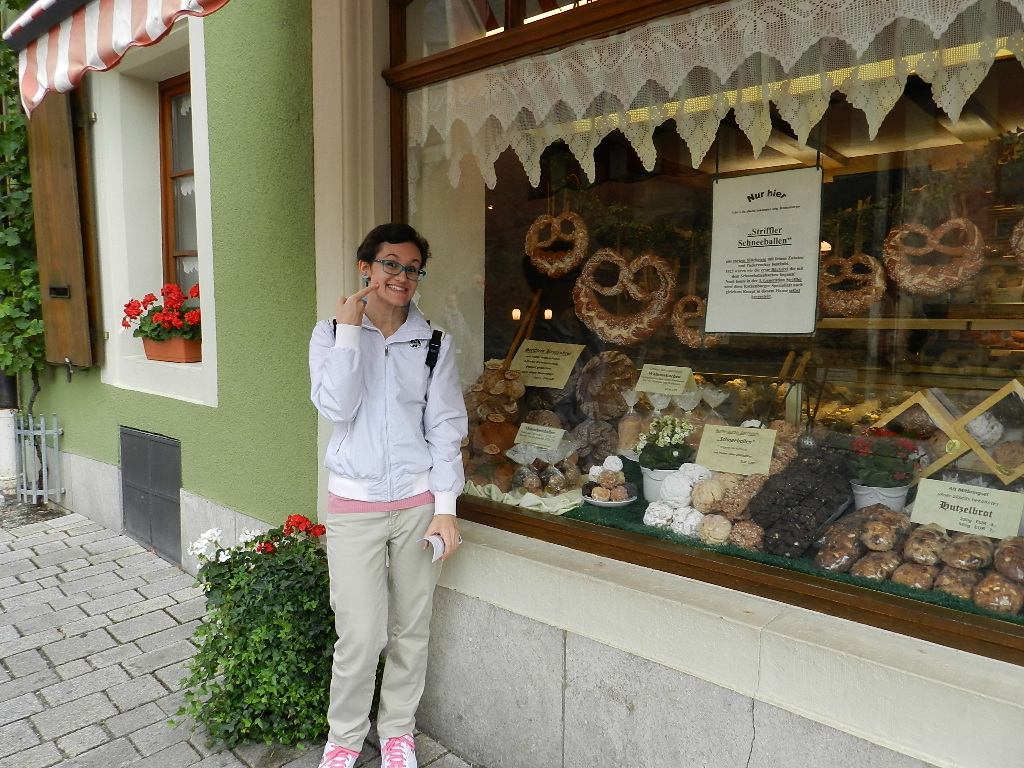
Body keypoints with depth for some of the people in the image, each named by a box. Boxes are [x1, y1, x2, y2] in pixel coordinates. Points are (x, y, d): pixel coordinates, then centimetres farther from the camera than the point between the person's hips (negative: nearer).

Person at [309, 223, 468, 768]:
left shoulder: (433, 343, 2)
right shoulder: (331, 333, 1)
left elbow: (445, 427, 1)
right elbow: (337, 407, -14)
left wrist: (445, 508, -4)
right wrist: (350, 330, -12)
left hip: (417, 501, 1)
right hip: (353, 503, -1)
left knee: (411, 629, 11)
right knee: (361, 634, -1)